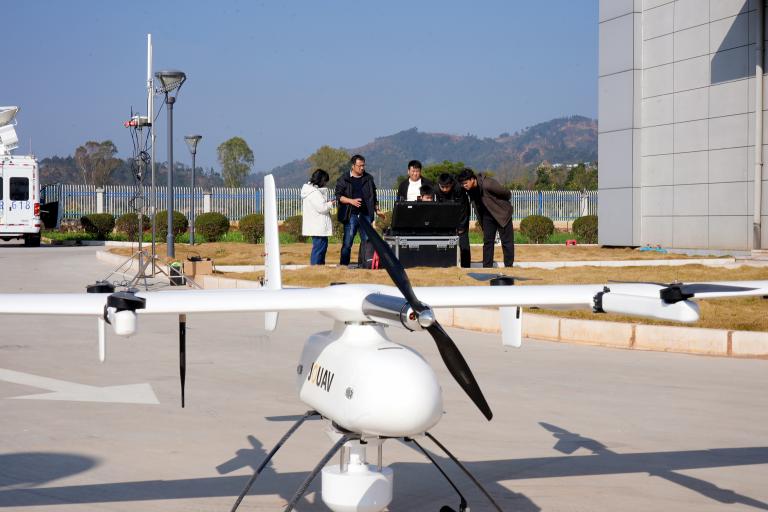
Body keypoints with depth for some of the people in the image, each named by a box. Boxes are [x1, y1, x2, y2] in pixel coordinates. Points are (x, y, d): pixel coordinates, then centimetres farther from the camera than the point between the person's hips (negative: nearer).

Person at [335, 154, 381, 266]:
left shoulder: (369, 179, 14)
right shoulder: (344, 179, 3)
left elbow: (373, 196, 20)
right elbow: (338, 196, -1)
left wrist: (377, 210, 12)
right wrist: (351, 201, -14)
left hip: (366, 214, 3)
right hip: (351, 215, -3)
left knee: (367, 241, 2)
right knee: (347, 242, -3)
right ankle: (343, 264, 3)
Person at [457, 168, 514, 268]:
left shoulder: (487, 184, -30)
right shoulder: (469, 189, -9)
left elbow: (507, 194, -17)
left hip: (502, 213, -6)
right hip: (487, 215, 6)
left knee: (507, 241, 0)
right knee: (487, 241, 6)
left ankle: (509, 267, 5)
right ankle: (487, 267, 8)